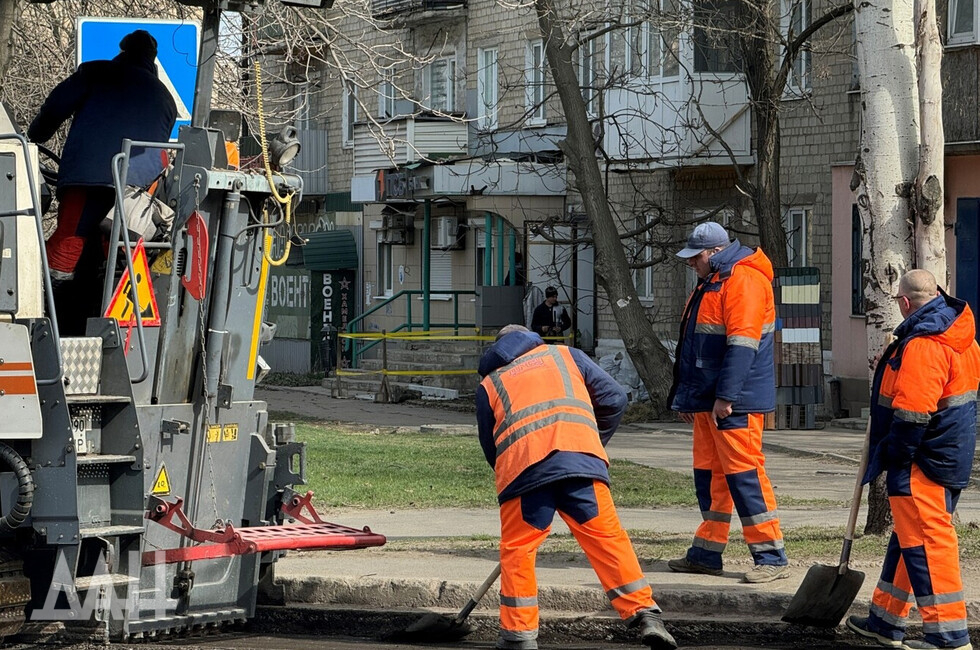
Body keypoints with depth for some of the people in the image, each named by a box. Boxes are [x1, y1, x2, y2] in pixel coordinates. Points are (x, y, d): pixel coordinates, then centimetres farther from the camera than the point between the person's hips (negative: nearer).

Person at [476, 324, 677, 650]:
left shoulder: (488, 384, 29)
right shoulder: (565, 355, 29)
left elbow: (490, 447, 26)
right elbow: (614, 397, 21)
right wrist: (596, 443, 30)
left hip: (521, 466, 0)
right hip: (580, 457, 0)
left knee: (517, 550, 12)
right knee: (607, 537, 5)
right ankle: (645, 614, -1)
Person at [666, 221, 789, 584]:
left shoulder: (743, 280, -13)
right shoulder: (710, 283, 20)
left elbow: (742, 343, -22)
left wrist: (726, 396, -25)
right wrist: (686, 397, 24)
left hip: (736, 402, -10)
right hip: (707, 401, 10)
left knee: (743, 472, -11)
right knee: (708, 473, 12)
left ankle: (772, 557, -9)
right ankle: (706, 554, 18)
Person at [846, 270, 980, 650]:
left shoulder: (922, 344, -21)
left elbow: (912, 411, -25)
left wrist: (896, 455, -16)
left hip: (922, 462, -11)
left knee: (924, 540, -8)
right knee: (908, 537, 18)